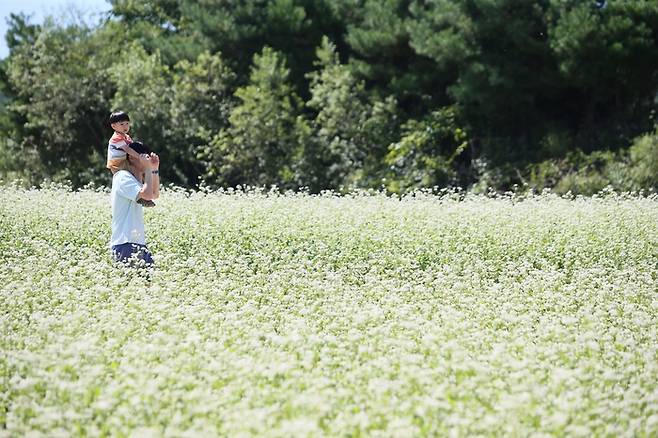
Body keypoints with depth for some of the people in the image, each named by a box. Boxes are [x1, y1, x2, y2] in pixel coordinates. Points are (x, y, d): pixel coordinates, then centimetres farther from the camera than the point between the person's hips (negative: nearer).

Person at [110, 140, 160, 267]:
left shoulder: (136, 178, 20)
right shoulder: (123, 177, -9)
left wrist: (155, 169, 18)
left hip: (138, 242, 10)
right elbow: (147, 195, -21)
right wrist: (148, 169, -11)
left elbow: (155, 194, 27)